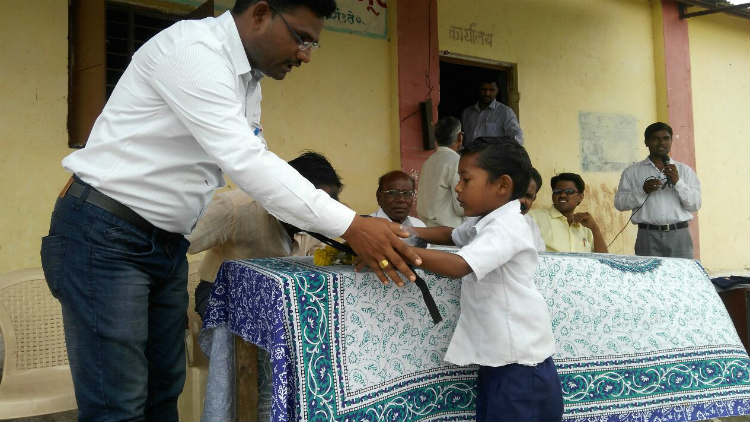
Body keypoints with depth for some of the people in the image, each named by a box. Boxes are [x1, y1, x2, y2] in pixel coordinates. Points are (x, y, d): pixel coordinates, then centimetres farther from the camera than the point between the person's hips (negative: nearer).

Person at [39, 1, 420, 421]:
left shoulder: (248, 79, 9)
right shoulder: (192, 50, -21)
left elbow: (256, 161, 10)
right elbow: (244, 162, -29)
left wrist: (334, 233, -1)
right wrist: (350, 226, -29)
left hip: (167, 242, 9)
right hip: (105, 239, -9)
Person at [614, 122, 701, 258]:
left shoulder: (685, 170, 14)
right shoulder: (632, 171, 10)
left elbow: (695, 204, 6)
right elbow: (619, 203, 4)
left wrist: (677, 182, -7)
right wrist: (643, 191, -10)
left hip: (679, 236, 1)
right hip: (648, 236, -1)